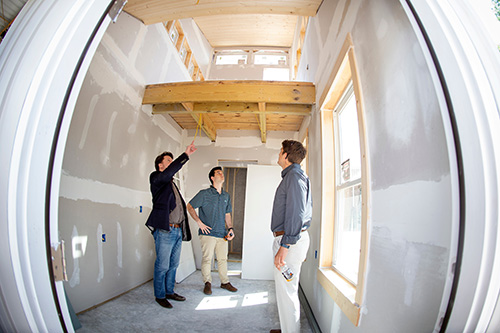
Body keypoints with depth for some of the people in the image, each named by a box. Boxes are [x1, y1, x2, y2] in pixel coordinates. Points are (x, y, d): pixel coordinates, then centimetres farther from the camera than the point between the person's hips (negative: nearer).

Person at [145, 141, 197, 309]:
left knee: (173, 265, 16)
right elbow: (167, 173, -27)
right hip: (165, 230, -8)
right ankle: (160, 295, 18)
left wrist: (183, 230, 14)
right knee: (162, 266, 2)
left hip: (177, 231, 8)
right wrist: (185, 155, -30)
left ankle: (169, 292, 30)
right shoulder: (156, 178, -2)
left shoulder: (172, 184, 22)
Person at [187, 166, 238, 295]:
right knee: (207, 258, 2)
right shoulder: (204, 194, -5)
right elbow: (190, 207, -1)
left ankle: (225, 282, 26)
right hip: (208, 233, -5)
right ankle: (207, 283, 19)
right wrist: (199, 222, -8)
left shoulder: (226, 196, 13)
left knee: (223, 259, 12)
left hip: (222, 234, 5)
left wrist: (230, 228, 8)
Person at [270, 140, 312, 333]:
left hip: (289, 240, -11)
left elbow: (295, 214, -23)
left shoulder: (293, 176, -14)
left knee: (286, 291, 0)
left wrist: (284, 247, -25)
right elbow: (305, 212, 21)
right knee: (288, 289, 20)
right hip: (297, 238, 11)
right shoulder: (294, 176, 18)